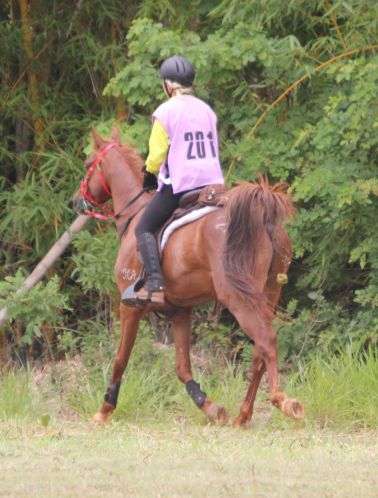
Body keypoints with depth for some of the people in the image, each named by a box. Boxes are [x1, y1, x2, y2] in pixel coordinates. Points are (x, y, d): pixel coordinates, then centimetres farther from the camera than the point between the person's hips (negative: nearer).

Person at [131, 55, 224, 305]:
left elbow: (157, 152, -4)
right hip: (212, 179, 6)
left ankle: (155, 283, -17)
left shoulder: (165, 112, -6)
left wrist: (149, 175, 14)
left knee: (145, 228, 1)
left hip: (179, 184, -5)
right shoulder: (207, 110, 11)